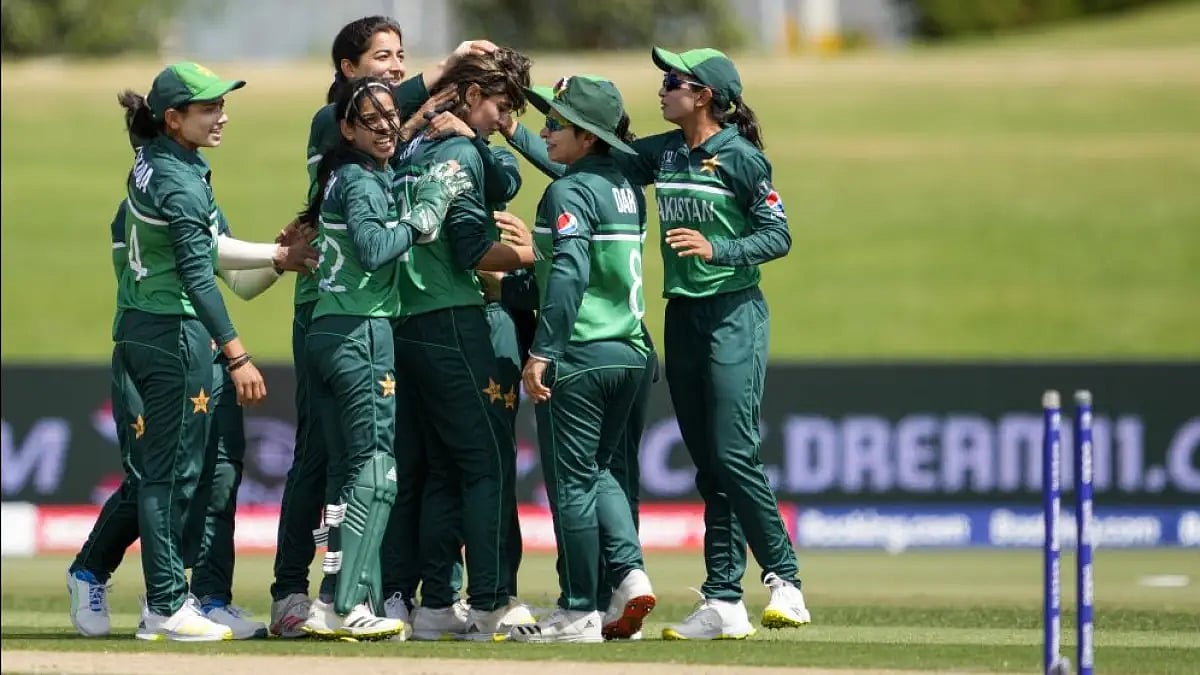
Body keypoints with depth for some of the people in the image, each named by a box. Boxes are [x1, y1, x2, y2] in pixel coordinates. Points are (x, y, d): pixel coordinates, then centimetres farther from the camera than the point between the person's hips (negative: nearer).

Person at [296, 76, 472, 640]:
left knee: (346, 470, 9)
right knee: (375, 471, -9)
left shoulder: (344, 174, 16)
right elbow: (373, 250, -23)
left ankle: (340, 604, 7)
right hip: (361, 334, -10)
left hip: (324, 335, 10)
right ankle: (341, 604, -15)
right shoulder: (361, 181, -11)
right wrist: (426, 211, -16)